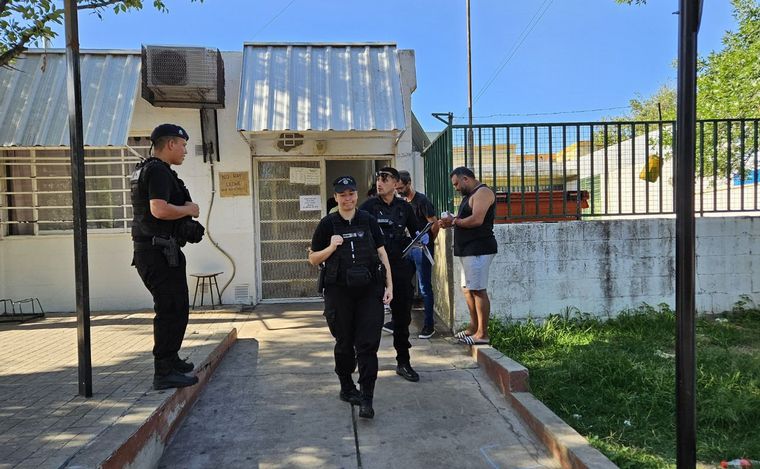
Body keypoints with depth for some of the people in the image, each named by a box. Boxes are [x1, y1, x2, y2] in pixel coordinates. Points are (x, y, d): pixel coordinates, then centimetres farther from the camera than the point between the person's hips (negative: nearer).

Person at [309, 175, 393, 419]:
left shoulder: (368, 220, 6)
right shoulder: (327, 224, 1)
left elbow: (382, 253, 8)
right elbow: (313, 259, 5)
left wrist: (389, 285, 3)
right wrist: (332, 247, -13)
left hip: (369, 290, 1)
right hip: (339, 291, -1)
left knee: (368, 344, -3)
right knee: (344, 343, 11)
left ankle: (366, 399, 2)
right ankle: (347, 388, 32)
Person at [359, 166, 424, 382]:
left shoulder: (404, 207, 8)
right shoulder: (369, 206, -1)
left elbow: (416, 231, 20)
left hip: (400, 267, 3)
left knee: (402, 315, 9)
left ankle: (403, 362, 22)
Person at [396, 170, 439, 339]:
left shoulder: (422, 201, -12)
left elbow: (435, 224, -14)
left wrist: (428, 242, -2)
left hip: (422, 248, -7)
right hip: (408, 248, 7)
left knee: (424, 288, -2)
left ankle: (429, 326, 7)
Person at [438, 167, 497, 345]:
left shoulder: (482, 192, -10)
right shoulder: (470, 195, 22)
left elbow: (477, 220, -22)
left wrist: (454, 220, -11)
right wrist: (451, 223, 5)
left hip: (479, 249, -10)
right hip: (469, 249, 11)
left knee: (478, 290, -9)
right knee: (468, 289, 13)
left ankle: (482, 334, -4)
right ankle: (474, 327, 23)